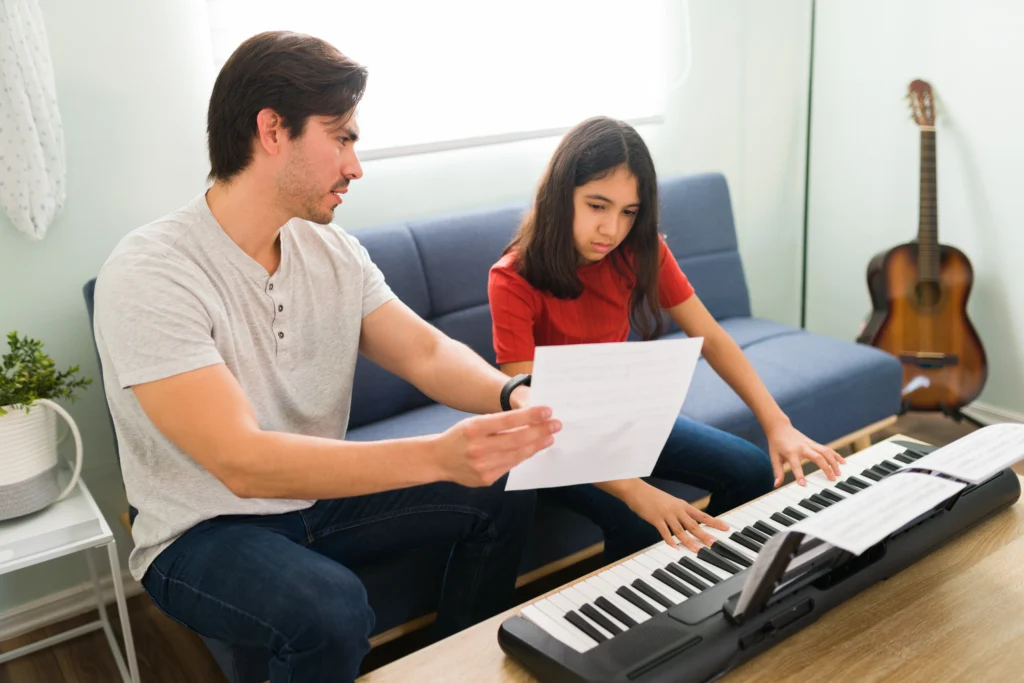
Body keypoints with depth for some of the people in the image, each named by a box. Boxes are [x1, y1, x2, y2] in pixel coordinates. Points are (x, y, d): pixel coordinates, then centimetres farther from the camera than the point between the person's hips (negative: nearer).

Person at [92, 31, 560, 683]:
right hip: (205, 531, -6)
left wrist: (512, 397, -29)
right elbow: (241, 462, -33)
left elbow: (429, 352, -6)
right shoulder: (149, 274, -25)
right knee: (332, 610, -34)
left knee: (503, 495, -4)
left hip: (318, 495, 7)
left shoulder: (332, 250, -2)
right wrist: (439, 455, -43)